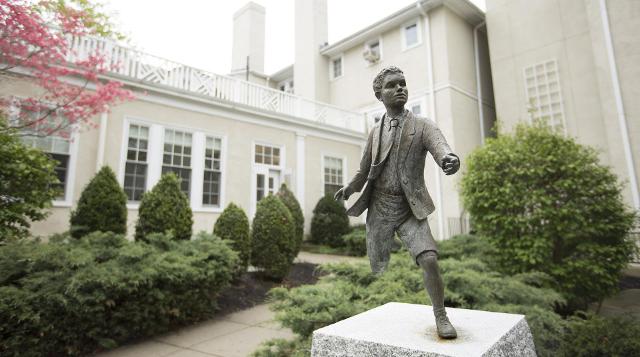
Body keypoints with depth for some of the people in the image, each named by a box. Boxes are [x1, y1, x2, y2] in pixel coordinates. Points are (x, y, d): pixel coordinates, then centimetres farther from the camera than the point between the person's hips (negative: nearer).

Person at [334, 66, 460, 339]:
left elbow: (441, 148, -22)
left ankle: (441, 316, 4)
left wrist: (450, 159, -43)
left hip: (411, 210, -2)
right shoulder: (375, 132, 7)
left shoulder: (423, 126, -2)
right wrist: (349, 189, 6)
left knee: (429, 260, -19)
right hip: (379, 209, 3)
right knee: (378, 269, 10)